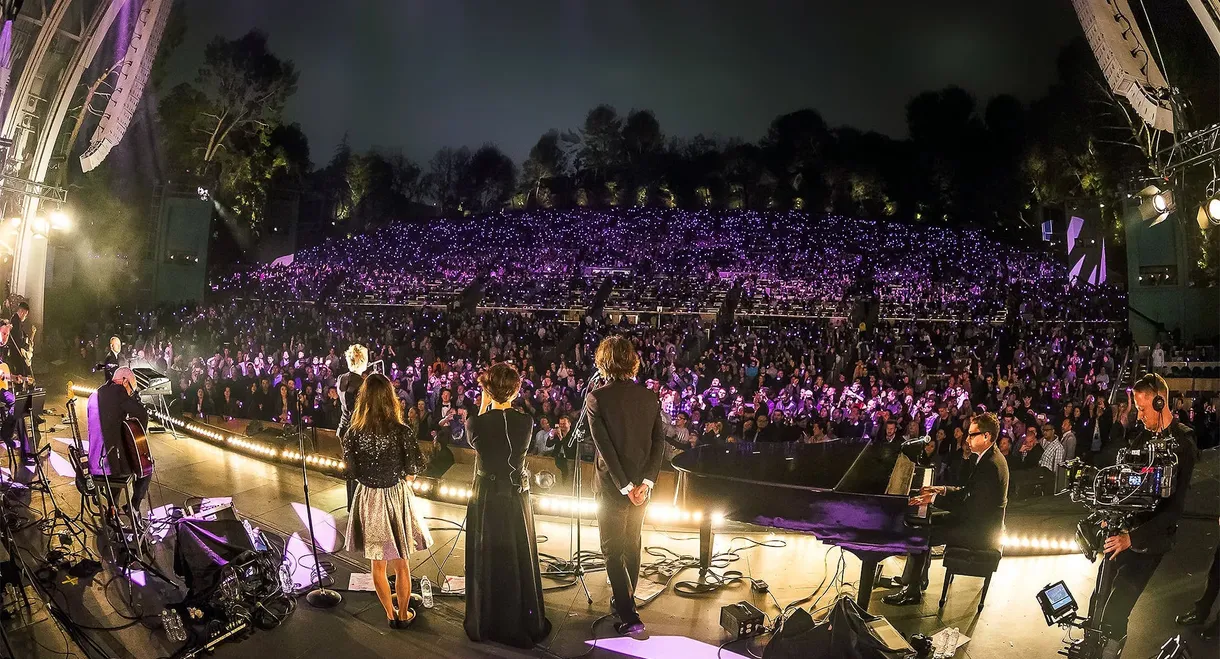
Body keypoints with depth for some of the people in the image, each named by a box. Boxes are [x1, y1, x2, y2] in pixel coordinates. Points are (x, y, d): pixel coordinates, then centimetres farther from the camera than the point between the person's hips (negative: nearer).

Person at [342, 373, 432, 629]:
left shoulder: (353, 433, -14)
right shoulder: (400, 432, -20)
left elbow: (352, 471, -3)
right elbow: (415, 468, -12)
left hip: (368, 500, 2)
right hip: (397, 497, -2)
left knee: (378, 564, 20)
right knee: (401, 565, 17)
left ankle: (390, 614, 32)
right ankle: (403, 615, 30)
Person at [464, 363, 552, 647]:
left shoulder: (476, 423, -15)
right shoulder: (526, 422, -11)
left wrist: (484, 403, 7)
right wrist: (505, 403, 7)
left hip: (486, 498, -1)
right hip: (517, 498, 1)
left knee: (487, 561, 14)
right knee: (519, 560, 15)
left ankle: (487, 624, 27)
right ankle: (524, 624, 27)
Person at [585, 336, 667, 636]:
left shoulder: (596, 398, -15)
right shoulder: (650, 397, -2)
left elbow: (605, 447, -19)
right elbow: (659, 442, -6)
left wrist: (625, 486, -14)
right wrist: (646, 482, -9)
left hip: (613, 485, -5)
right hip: (641, 484, 5)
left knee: (613, 550, 4)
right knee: (632, 544, 22)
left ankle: (629, 617, -2)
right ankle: (626, 599, 37)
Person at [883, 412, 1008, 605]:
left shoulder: (990, 466, -26)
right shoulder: (989, 458, 7)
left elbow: (971, 508, -28)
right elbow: (969, 492, 16)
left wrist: (935, 499, -25)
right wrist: (942, 489, 4)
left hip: (981, 531, -11)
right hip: (979, 520, 11)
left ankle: (912, 591, -3)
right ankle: (917, 578, 21)